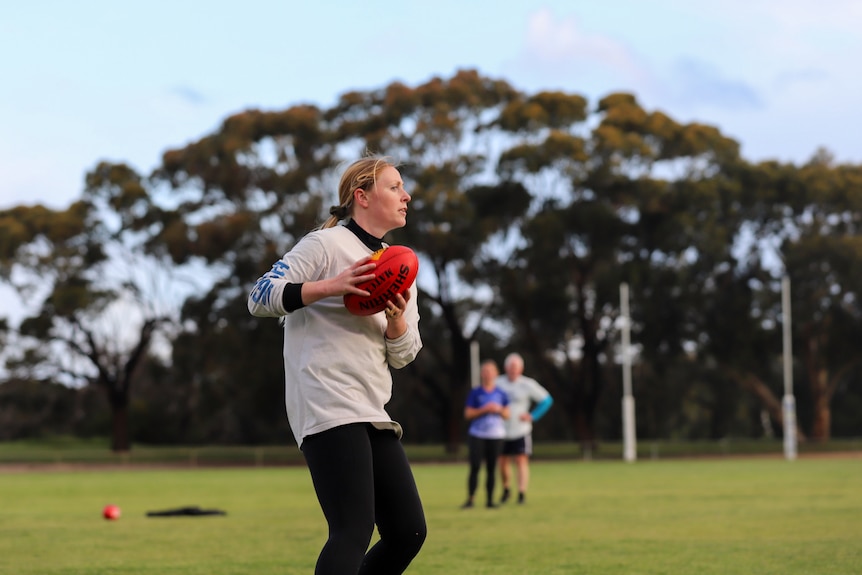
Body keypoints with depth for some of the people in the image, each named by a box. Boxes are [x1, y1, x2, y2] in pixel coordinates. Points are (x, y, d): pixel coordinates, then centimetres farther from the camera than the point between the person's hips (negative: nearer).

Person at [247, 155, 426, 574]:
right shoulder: (327, 245, -2)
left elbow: (403, 355, 18)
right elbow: (260, 297, -10)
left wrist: (396, 320, -5)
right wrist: (331, 286, -21)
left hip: (371, 414, 9)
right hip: (329, 409, -9)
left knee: (408, 532, 5)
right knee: (353, 533, -19)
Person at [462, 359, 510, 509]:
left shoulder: (500, 394, 7)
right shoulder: (475, 393, 1)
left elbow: (507, 414, 11)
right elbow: (468, 414, -3)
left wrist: (499, 410, -10)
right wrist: (484, 409, -15)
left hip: (495, 436, 2)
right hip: (477, 435, -2)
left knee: (491, 469, 4)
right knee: (475, 467, -8)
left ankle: (490, 500, 9)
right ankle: (470, 499, -4)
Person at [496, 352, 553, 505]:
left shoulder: (528, 385, -8)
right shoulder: (498, 383, 0)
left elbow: (547, 400, -1)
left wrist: (532, 416, -8)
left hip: (521, 430, -3)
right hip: (502, 431, 3)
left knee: (521, 461, -11)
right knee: (503, 462, 7)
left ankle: (522, 493, -12)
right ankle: (506, 490, 30)